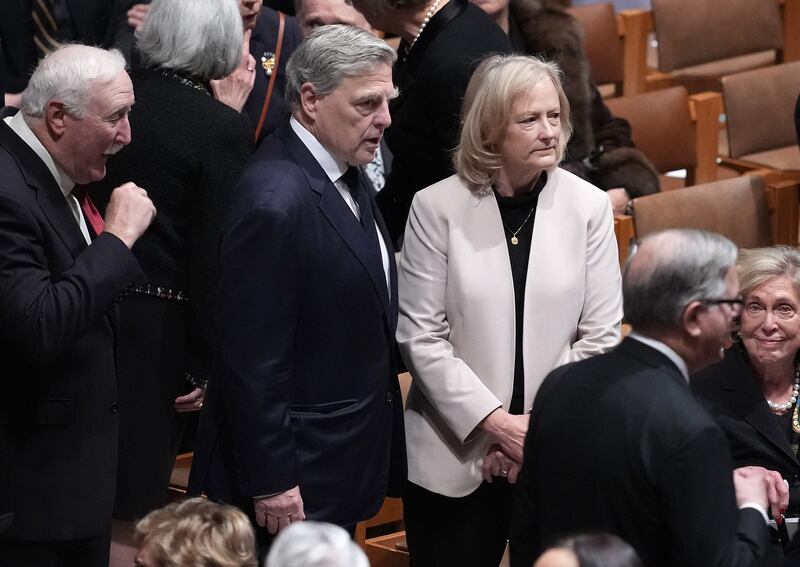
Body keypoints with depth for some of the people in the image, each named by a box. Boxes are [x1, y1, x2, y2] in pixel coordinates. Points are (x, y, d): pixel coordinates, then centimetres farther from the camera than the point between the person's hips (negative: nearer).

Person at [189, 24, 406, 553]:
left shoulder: (341, 168, 7)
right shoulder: (275, 202, -24)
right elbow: (251, 360, -23)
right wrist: (270, 483, -20)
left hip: (345, 462, 9)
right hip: (298, 474, -9)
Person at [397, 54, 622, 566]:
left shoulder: (589, 207, 0)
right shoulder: (437, 208, -5)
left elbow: (601, 336, 0)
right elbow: (420, 336, -6)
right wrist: (497, 423, -12)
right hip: (455, 457, -1)